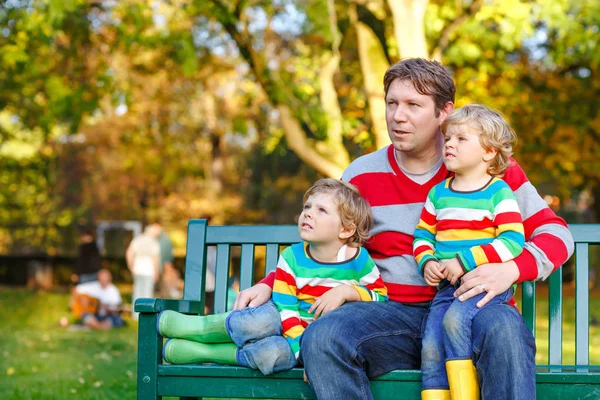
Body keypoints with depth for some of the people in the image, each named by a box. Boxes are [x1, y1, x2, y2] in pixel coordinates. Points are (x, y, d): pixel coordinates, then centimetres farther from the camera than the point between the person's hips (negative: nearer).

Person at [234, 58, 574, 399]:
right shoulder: (363, 175, 11)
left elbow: (555, 233, 4)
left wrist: (511, 269, -18)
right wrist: (268, 285, 2)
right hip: (394, 313, 2)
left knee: (503, 328, -38)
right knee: (320, 339, -28)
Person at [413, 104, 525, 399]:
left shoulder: (499, 192, -3)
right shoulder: (439, 193, 14)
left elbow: (512, 241, -12)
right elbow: (423, 234, 19)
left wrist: (465, 262, -18)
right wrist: (426, 262, -3)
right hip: (446, 286, 5)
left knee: (455, 319, -32)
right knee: (430, 351, -10)